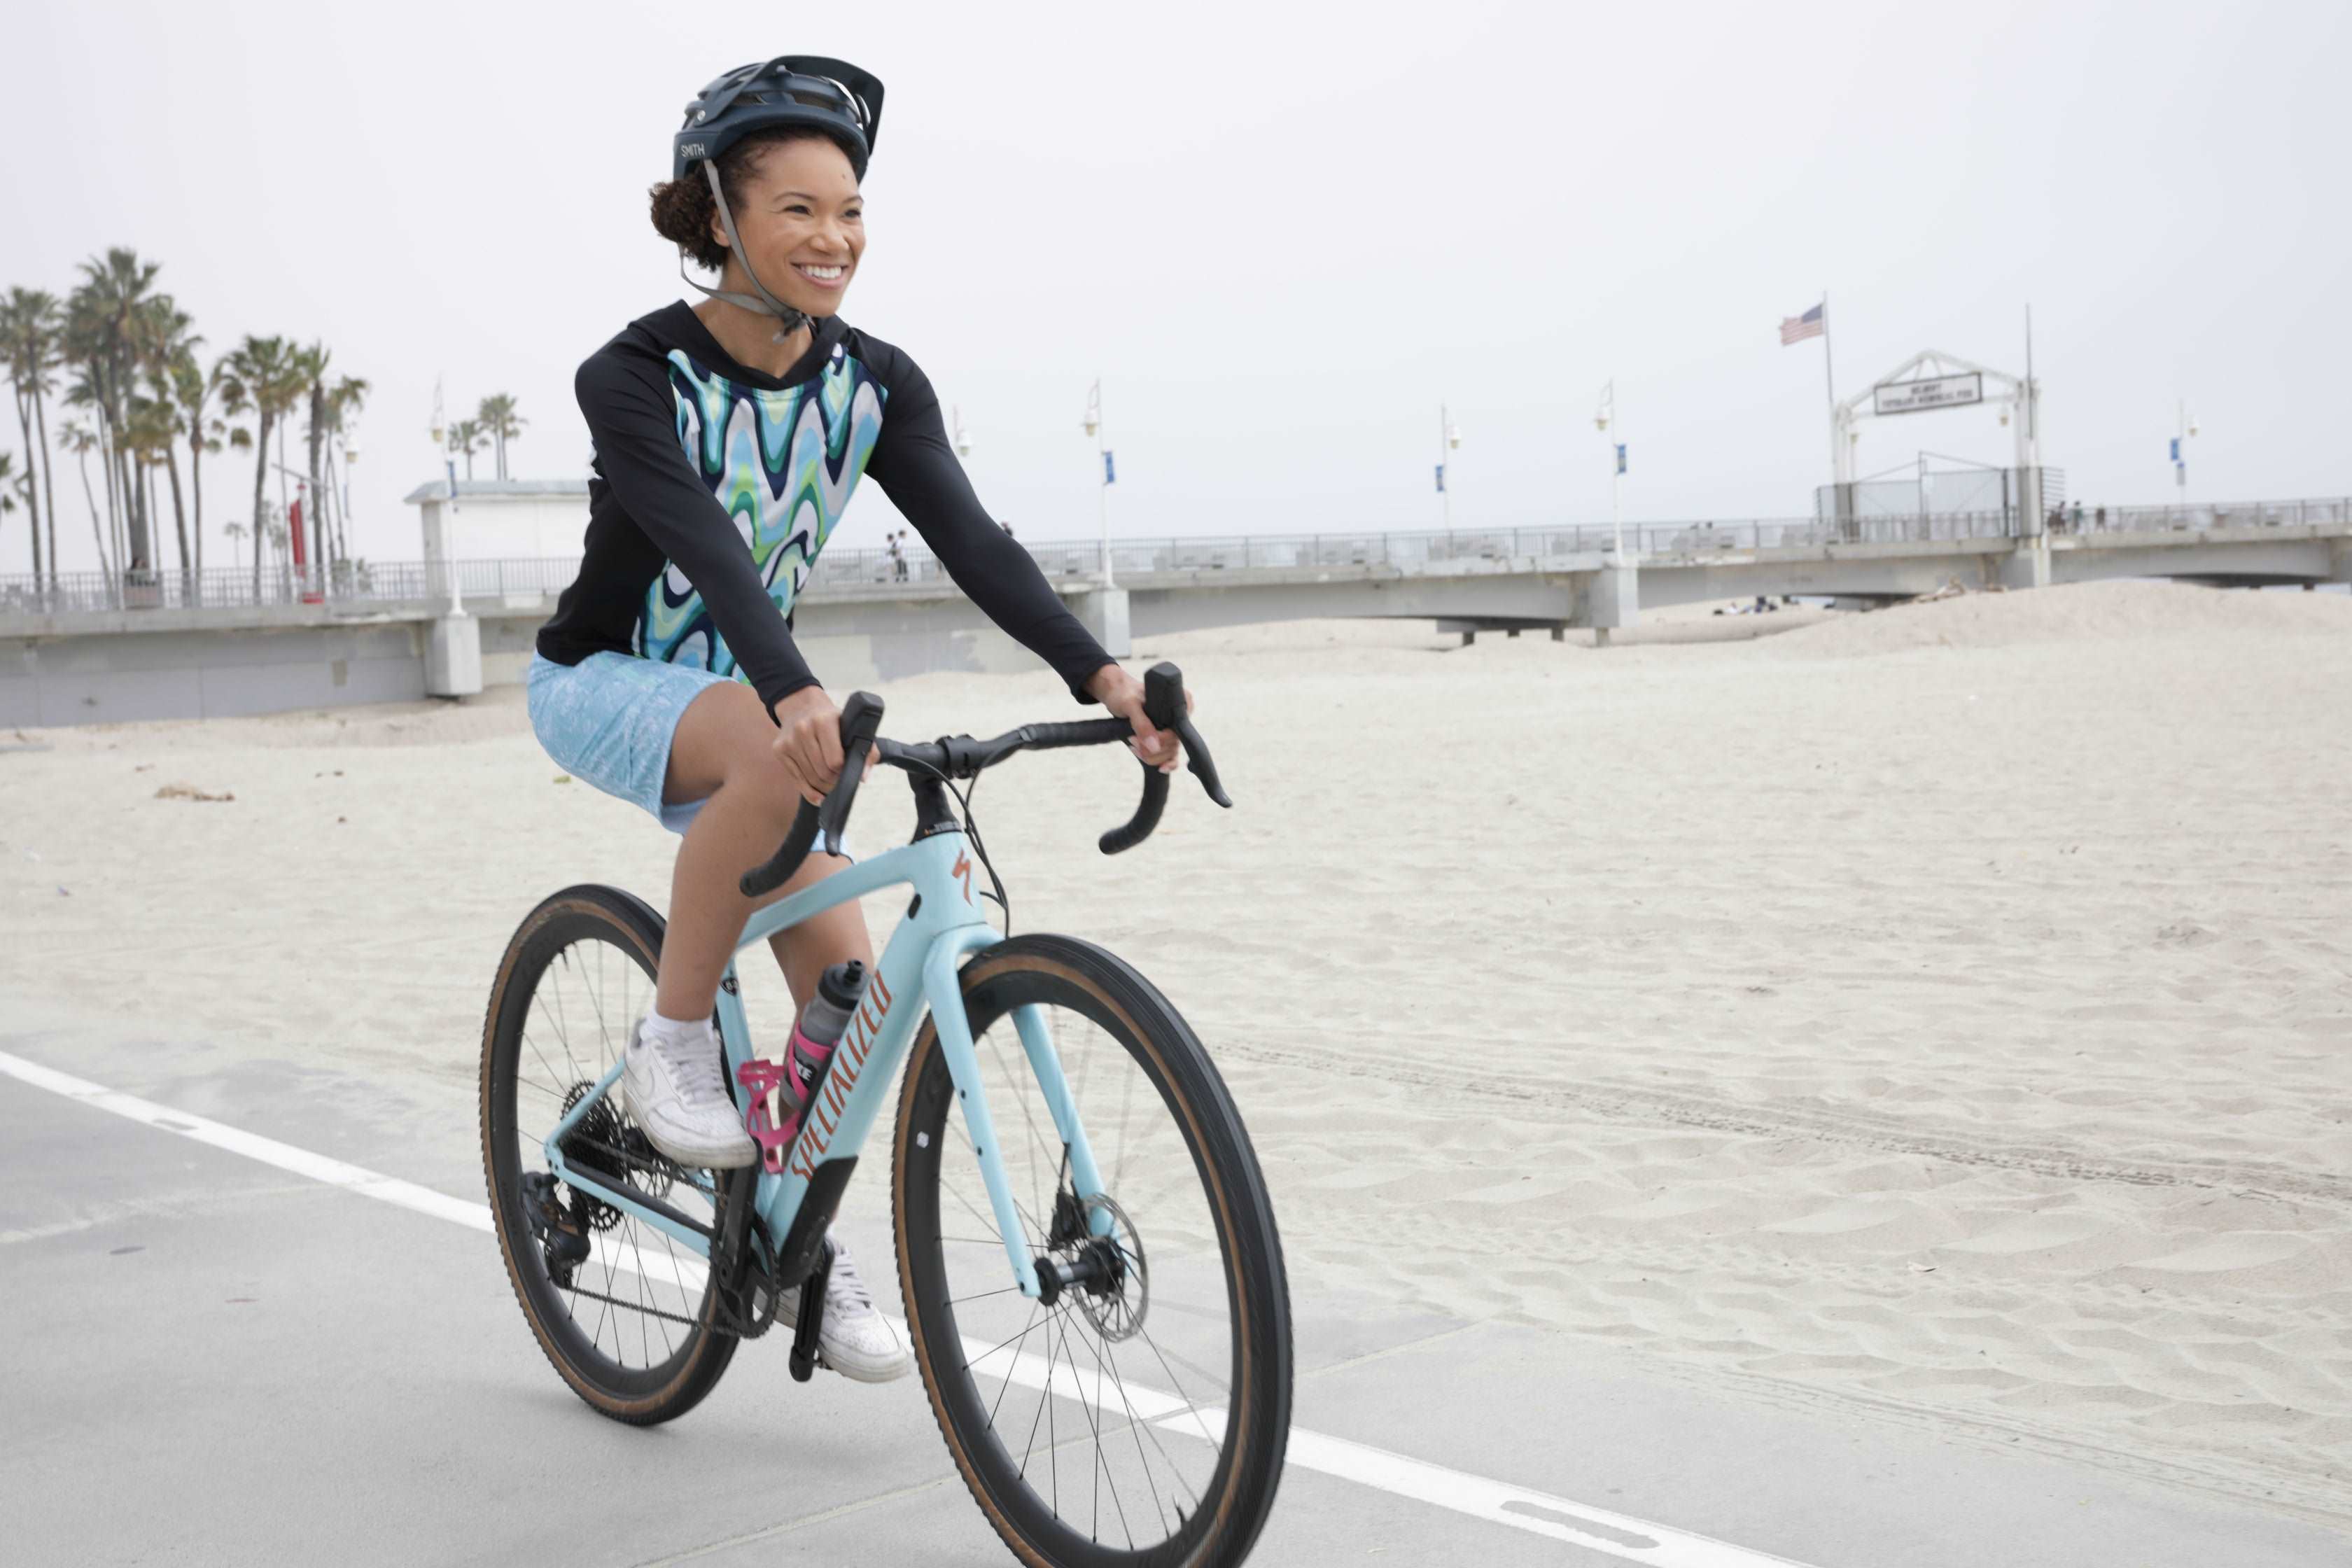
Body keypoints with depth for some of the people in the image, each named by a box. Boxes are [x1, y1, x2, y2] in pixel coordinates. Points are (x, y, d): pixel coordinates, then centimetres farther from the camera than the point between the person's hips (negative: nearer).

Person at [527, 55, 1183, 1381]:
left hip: (745, 693, 5)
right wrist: (795, 693, -57)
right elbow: (707, 548, -39)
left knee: (848, 982, -6)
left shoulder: (875, 384, -9)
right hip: (603, 686, -5)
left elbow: (971, 540, -21)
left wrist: (1101, 673, -36)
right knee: (783, 756, -38)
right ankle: (673, 1041, -19)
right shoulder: (635, 377, -23)